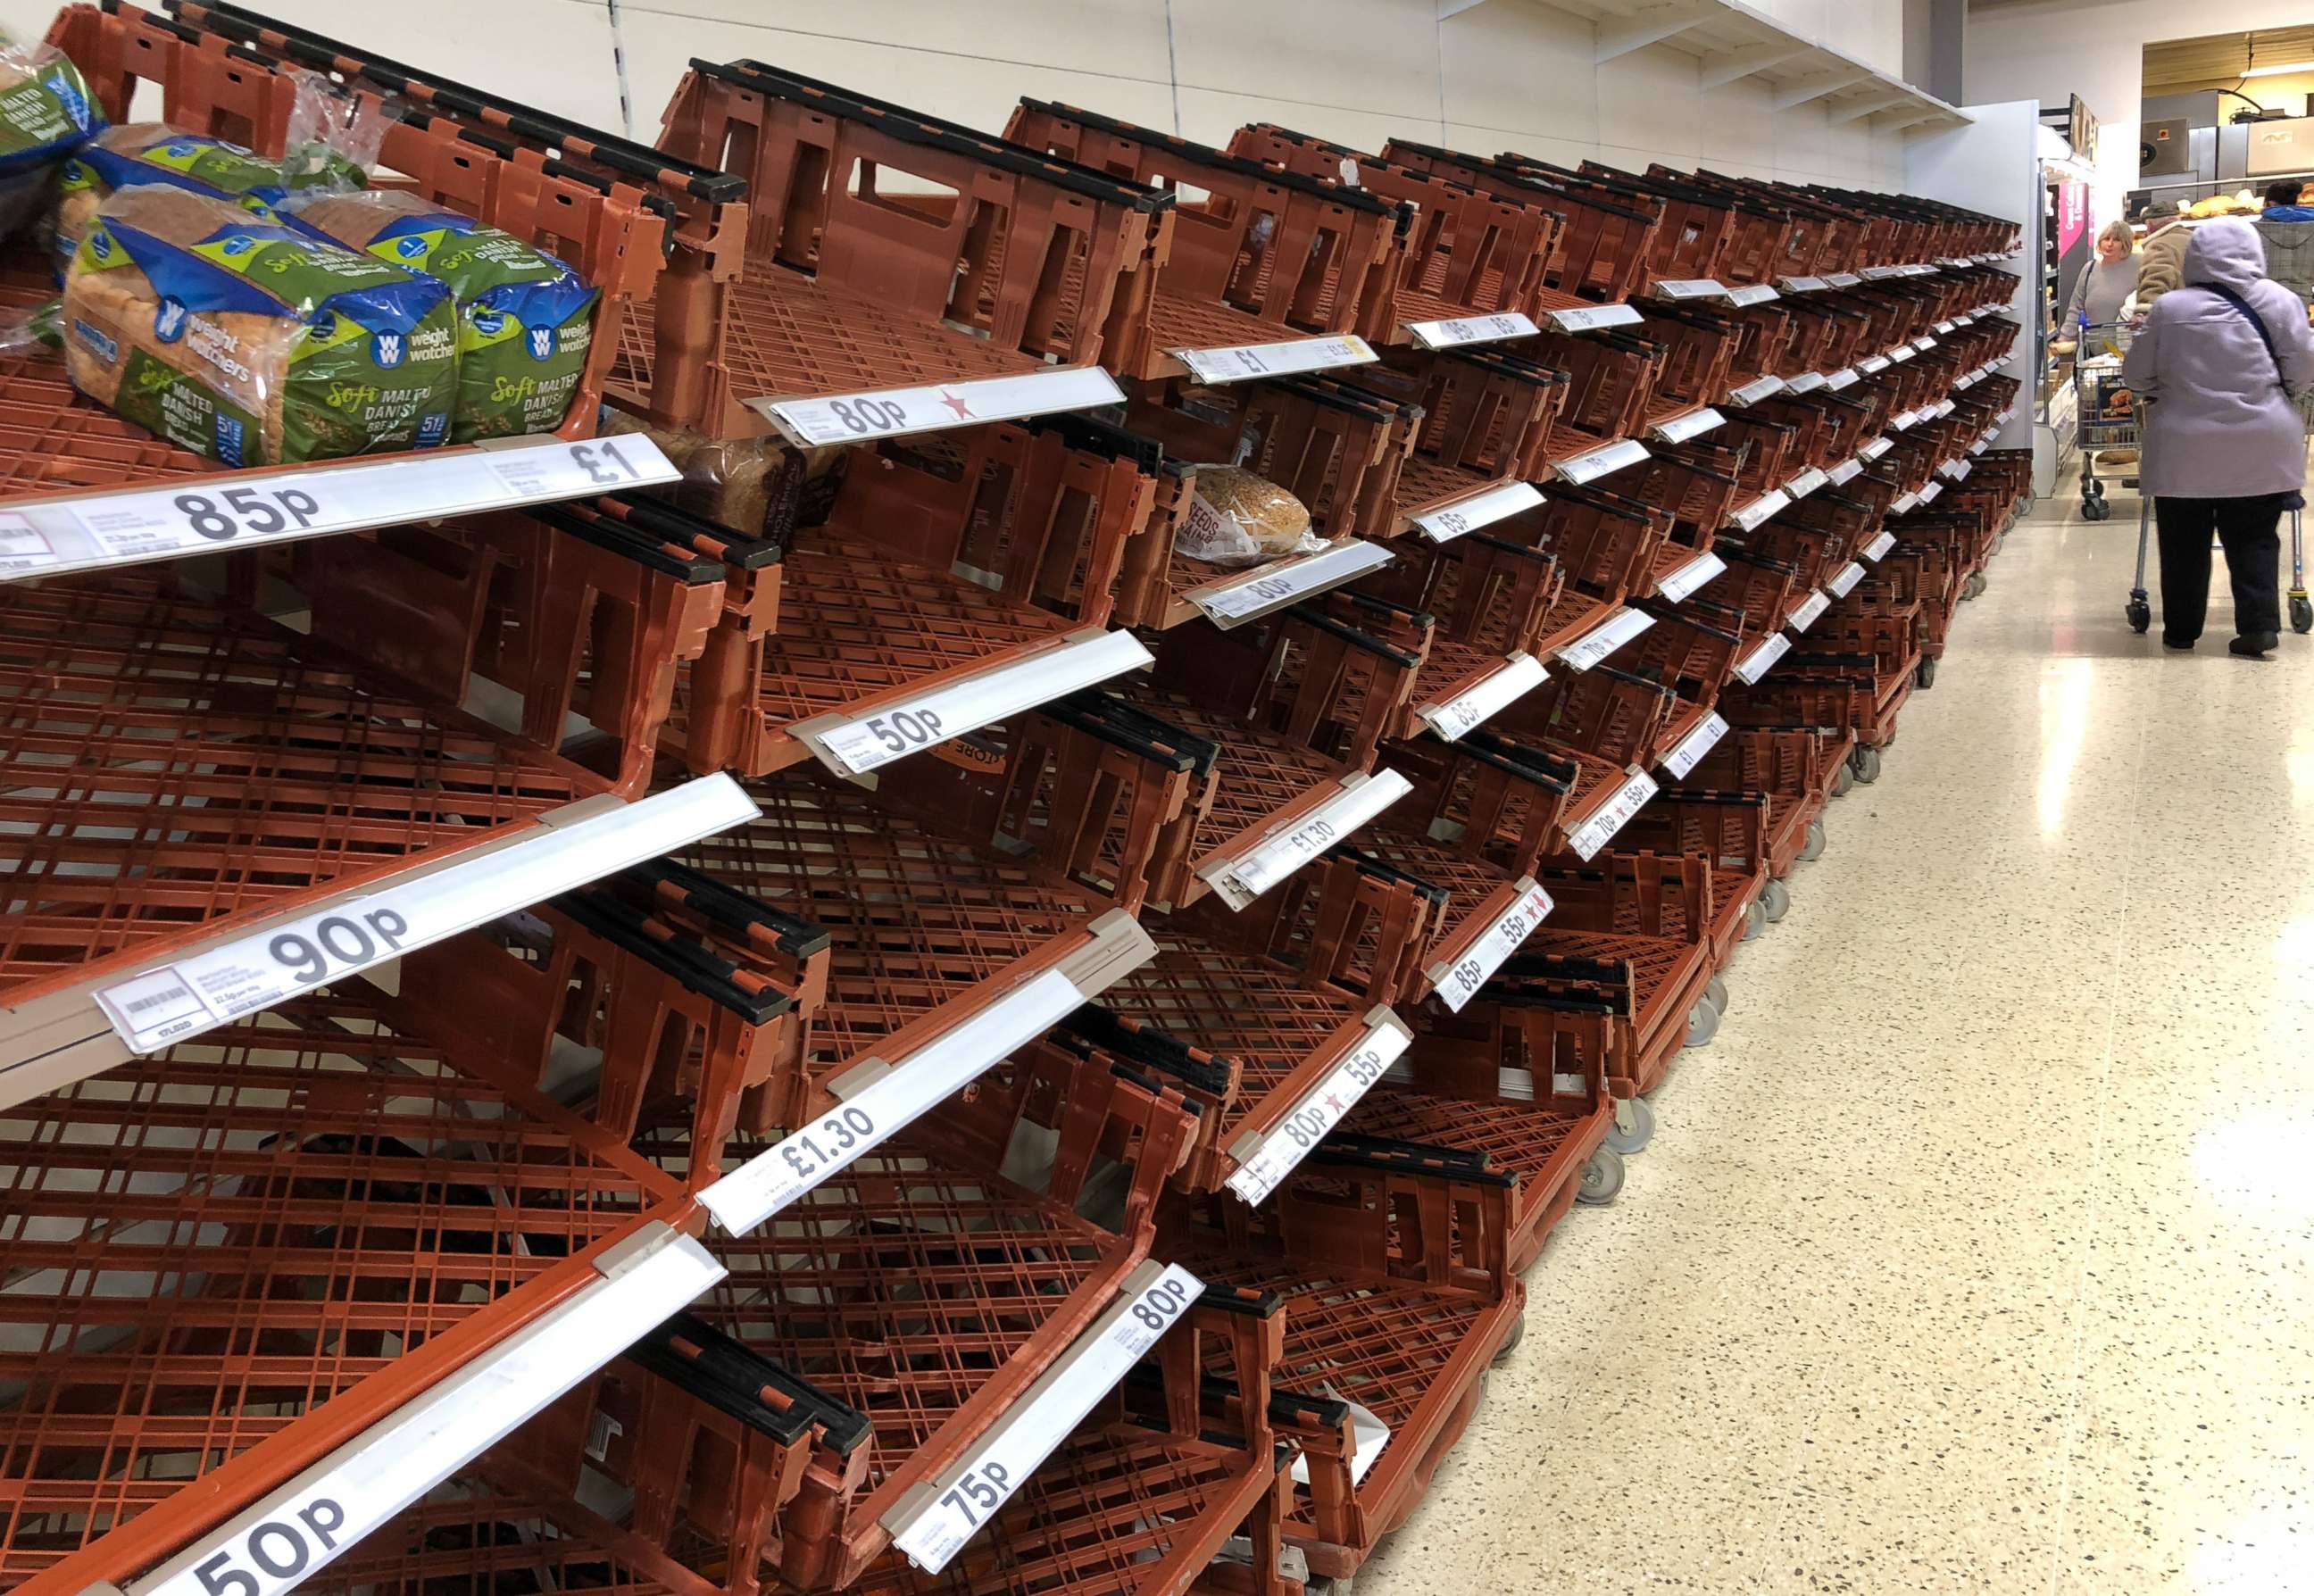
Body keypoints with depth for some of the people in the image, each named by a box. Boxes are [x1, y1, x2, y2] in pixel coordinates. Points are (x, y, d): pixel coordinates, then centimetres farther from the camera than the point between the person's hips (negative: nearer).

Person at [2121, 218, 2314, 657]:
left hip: (2185, 448, 0)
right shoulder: (2278, 301, -4)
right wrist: (2274, 392, 19)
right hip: (2261, 450, 1)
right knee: (2254, 539, 10)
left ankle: (2181, 629, 17)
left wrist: (2155, 395, 24)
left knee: (2184, 542, 11)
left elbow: (2136, 375, 3)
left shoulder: (2170, 307, -5)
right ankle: (2260, 624, 1)